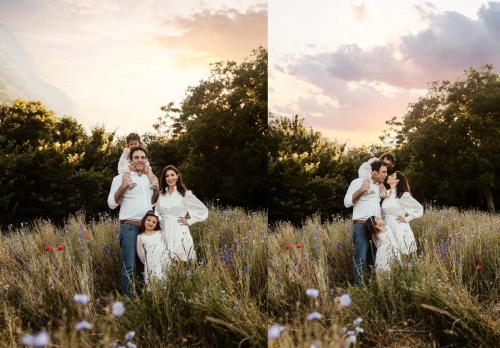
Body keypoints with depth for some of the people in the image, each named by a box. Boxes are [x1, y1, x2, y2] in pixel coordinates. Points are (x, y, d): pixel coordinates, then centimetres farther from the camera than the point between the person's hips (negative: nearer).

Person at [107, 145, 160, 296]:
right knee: (129, 265, -9)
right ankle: (127, 297, -2)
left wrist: (156, 189, 7)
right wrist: (123, 187, -15)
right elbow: (112, 203, -2)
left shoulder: (149, 179, 16)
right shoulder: (121, 178, 0)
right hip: (129, 227, -5)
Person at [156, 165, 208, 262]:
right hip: (164, 233, 3)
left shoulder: (185, 193, 0)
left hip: (180, 234, -3)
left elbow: (203, 211, 2)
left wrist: (189, 221, -1)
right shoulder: (161, 195, 10)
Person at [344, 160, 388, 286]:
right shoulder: (358, 182, -2)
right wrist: (361, 190, -16)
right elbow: (347, 202, -7)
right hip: (361, 225, -7)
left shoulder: (380, 186, 19)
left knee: (374, 259, 7)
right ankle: (358, 287, -5)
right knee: (361, 259, -9)